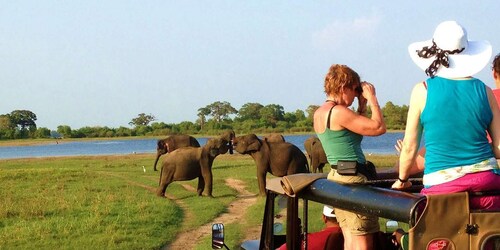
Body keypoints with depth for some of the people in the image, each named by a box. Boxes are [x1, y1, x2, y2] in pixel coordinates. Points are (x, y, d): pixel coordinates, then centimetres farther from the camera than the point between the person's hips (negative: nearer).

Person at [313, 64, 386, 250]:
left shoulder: (320, 112, 13)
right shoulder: (339, 111, -16)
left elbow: (357, 128, 21)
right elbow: (379, 128, -14)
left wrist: (362, 105, 14)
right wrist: (372, 98, -4)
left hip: (336, 177, 10)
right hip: (352, 178, -10)